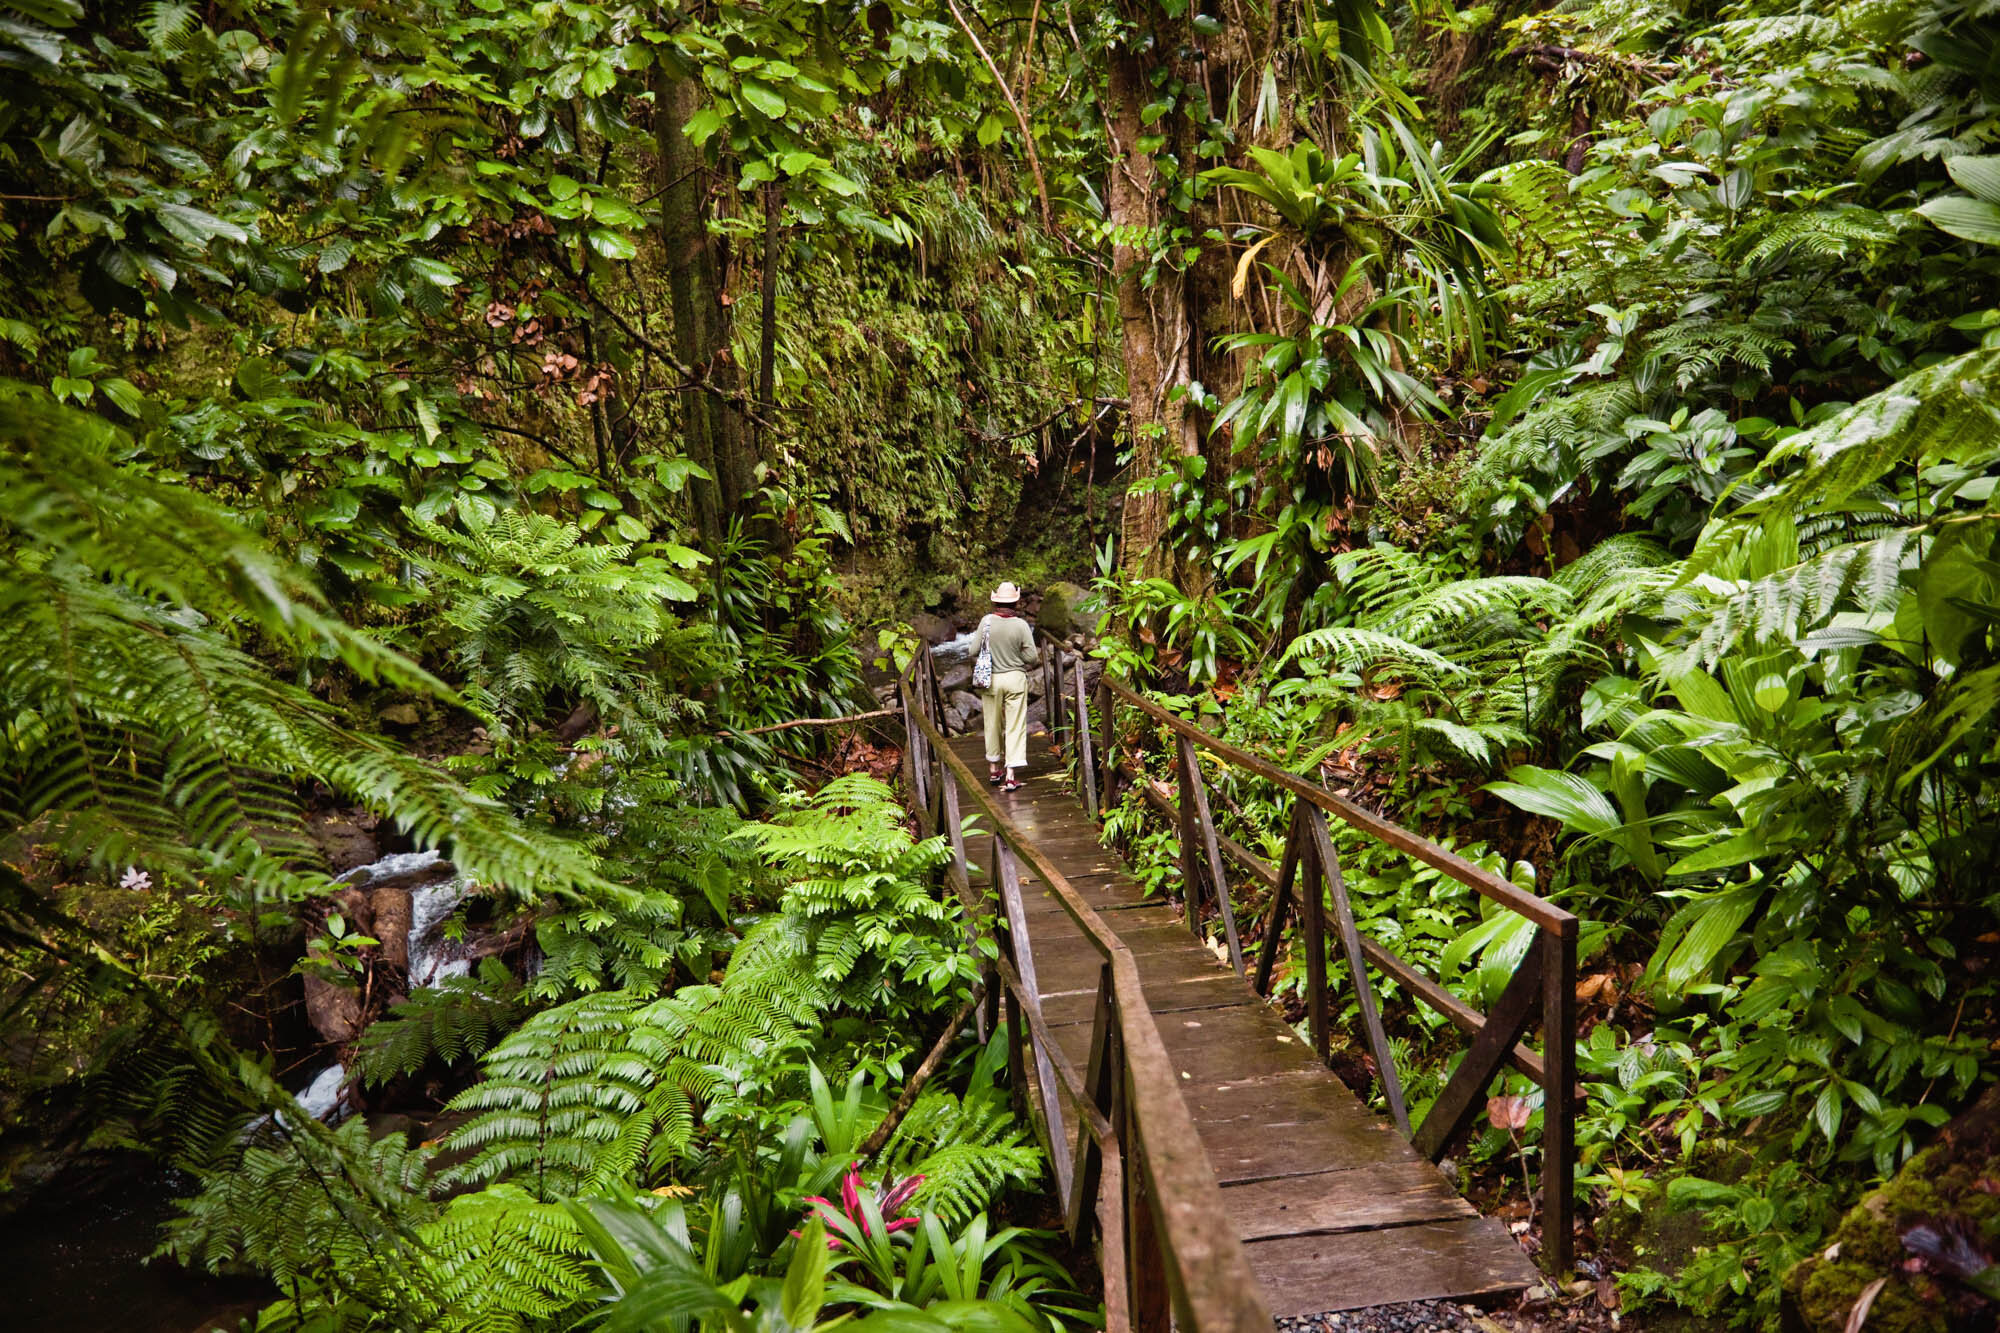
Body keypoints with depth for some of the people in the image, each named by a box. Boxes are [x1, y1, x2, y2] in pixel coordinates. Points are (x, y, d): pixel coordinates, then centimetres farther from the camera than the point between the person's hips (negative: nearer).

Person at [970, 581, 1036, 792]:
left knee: (993, 725, 15)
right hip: (1015, 679, -2)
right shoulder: (1021, 625, -11)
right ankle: (1010, 776, -2)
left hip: (991, 679, 2)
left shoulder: (987, 622, -8)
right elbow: (1032, 657, -9)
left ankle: (994, 770, 27)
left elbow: (974, 651, -6)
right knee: (1015, 726, 2)